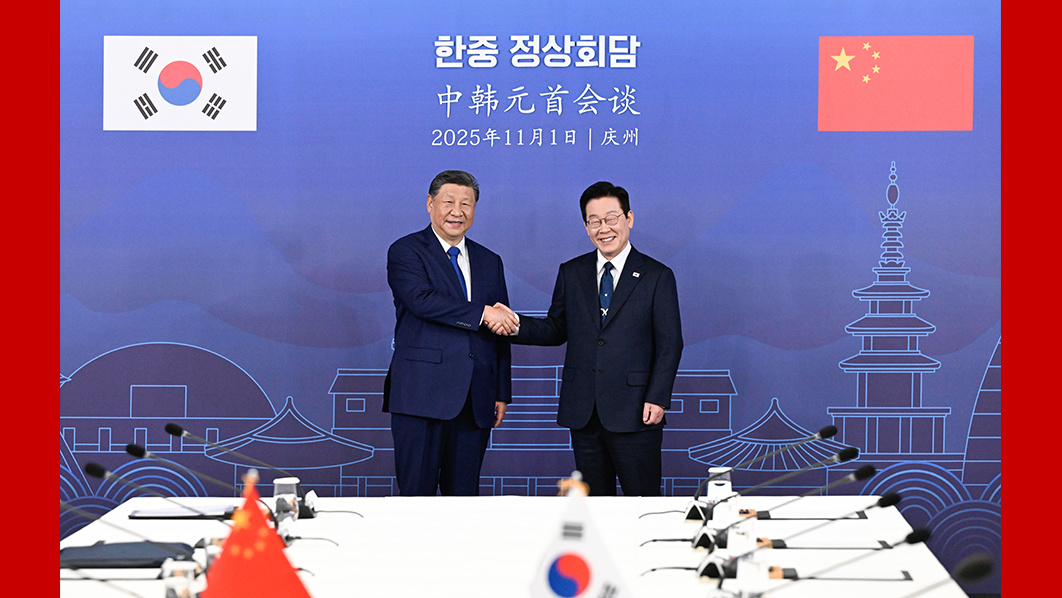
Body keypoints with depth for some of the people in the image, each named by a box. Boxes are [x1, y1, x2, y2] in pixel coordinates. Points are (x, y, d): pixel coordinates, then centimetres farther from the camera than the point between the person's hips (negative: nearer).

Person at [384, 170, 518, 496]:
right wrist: (481, 313, -17)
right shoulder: (405, 251, 2)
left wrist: (502, 393, 13)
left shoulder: (490, 261, 18)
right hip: (422, 396, -5)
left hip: (476, 402, 5)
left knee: (464, 494, 8)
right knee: (417, 494, -5)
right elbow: (421, 300, -17)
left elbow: (501, 329, 18)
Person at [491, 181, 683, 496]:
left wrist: (657, 398, -10)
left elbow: (669, 344, -1)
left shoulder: (657, 276, 1)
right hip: (582, 412, 4)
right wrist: (515, 325, -5)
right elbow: (556, 329, 13)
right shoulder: (571, 273, 12)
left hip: (633, 413, -3)